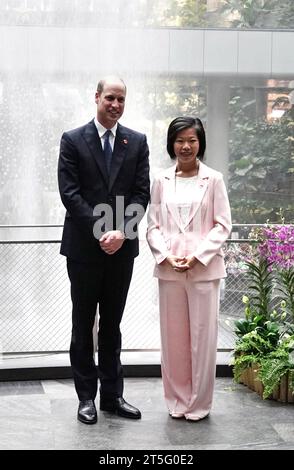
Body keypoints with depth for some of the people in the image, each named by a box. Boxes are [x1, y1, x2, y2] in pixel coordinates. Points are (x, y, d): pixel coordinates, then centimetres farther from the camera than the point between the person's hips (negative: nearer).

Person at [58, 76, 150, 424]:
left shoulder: (137, 142, 6)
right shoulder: (73, 140, -2)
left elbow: (141, 193, 1)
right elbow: (70, 193, -8)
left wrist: (121, 231, -13)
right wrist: (101, 232, -16)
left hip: (121, 247, 2)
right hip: (84, 247, -2)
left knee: (112, 324, 11)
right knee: (83, 324, 7)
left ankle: (112, 395, 19)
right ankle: (86, 397, 16)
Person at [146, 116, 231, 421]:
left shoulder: (213, 180, 2)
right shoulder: (162, 181, 7)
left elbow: (222, 225, -1)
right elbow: (153, 226, 7)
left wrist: (197, 256, -12)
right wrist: (166, 256, -9)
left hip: (204, 268, -2)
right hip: (168, 268, 2)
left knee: (202, 335, 1)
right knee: (173, 336, 6)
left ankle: (199, 403, 14)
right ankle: (177, 400, 19)